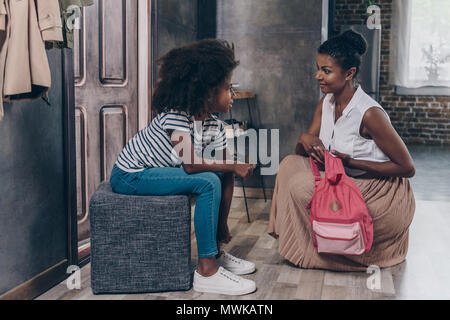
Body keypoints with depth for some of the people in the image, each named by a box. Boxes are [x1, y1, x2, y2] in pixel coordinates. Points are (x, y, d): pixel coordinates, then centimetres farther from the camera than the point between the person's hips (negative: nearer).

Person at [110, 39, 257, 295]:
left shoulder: (215, 126, -1)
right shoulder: (175, 115, -25)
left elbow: (226, 164, -3)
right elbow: (190, 164, -35)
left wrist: (223, 228, -7)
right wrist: (234, 166, -26)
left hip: (159, 169, 9)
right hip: (130, 176, -8)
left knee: (224, 174, 2)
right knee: (208, 182, -25)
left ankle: (216, 252, 9)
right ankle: (207, 271, -18)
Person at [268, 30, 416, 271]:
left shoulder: (369, 113, -22)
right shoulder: (325, 104, 1)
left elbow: (407, 168, -17)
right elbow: (302, 152, 4)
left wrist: (350, 162, -24)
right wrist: (305, 139, -21)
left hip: (383, 195, -7)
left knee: (302, 186, -24)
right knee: (291, 164, -9)